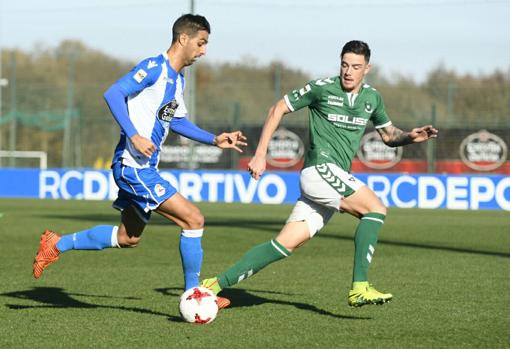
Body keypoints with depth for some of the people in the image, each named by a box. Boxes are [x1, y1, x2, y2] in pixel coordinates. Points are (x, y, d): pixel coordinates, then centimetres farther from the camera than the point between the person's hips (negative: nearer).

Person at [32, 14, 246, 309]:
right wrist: (134, 136, -28)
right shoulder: (154, 68, -13)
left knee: (128, 238, 19)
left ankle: (58, 245, 29)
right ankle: (193, 295, -4)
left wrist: (215, 140, 19)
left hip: (145, 168, 10)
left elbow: (176, 121, 27)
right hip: (133, 166, -10)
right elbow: (113, 94, -21)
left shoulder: (177, 79, 16)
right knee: (194, 219, -13)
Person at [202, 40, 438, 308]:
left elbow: (389, 135, 27)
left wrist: (411, 136, 5)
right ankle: (359, 288, -23)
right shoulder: (323, 88, -4)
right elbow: (278, 109, 4)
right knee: (376, 208, -21)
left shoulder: (372, 98, 14)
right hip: (320, 168, -6)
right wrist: (260, 155, -1)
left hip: (336, 178, 6)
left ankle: (216, 284, 2)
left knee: (287, 243, -1)